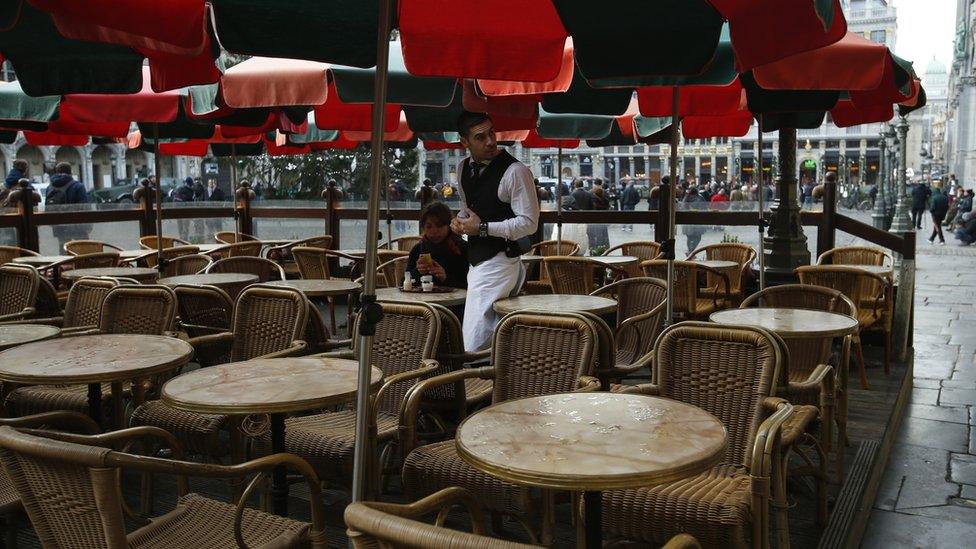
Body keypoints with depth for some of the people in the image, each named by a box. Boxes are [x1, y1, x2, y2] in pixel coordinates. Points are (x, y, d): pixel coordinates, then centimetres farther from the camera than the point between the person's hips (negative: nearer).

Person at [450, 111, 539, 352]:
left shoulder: (515, 171, -15)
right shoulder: (464, 168, 9)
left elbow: (529, 223, -17)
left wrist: (482, 228, -17)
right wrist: (460, 219, 4)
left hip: (500, 262, -8)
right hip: (477, 261, 8)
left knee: (475, 346, -12)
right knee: (497, 339, 17)